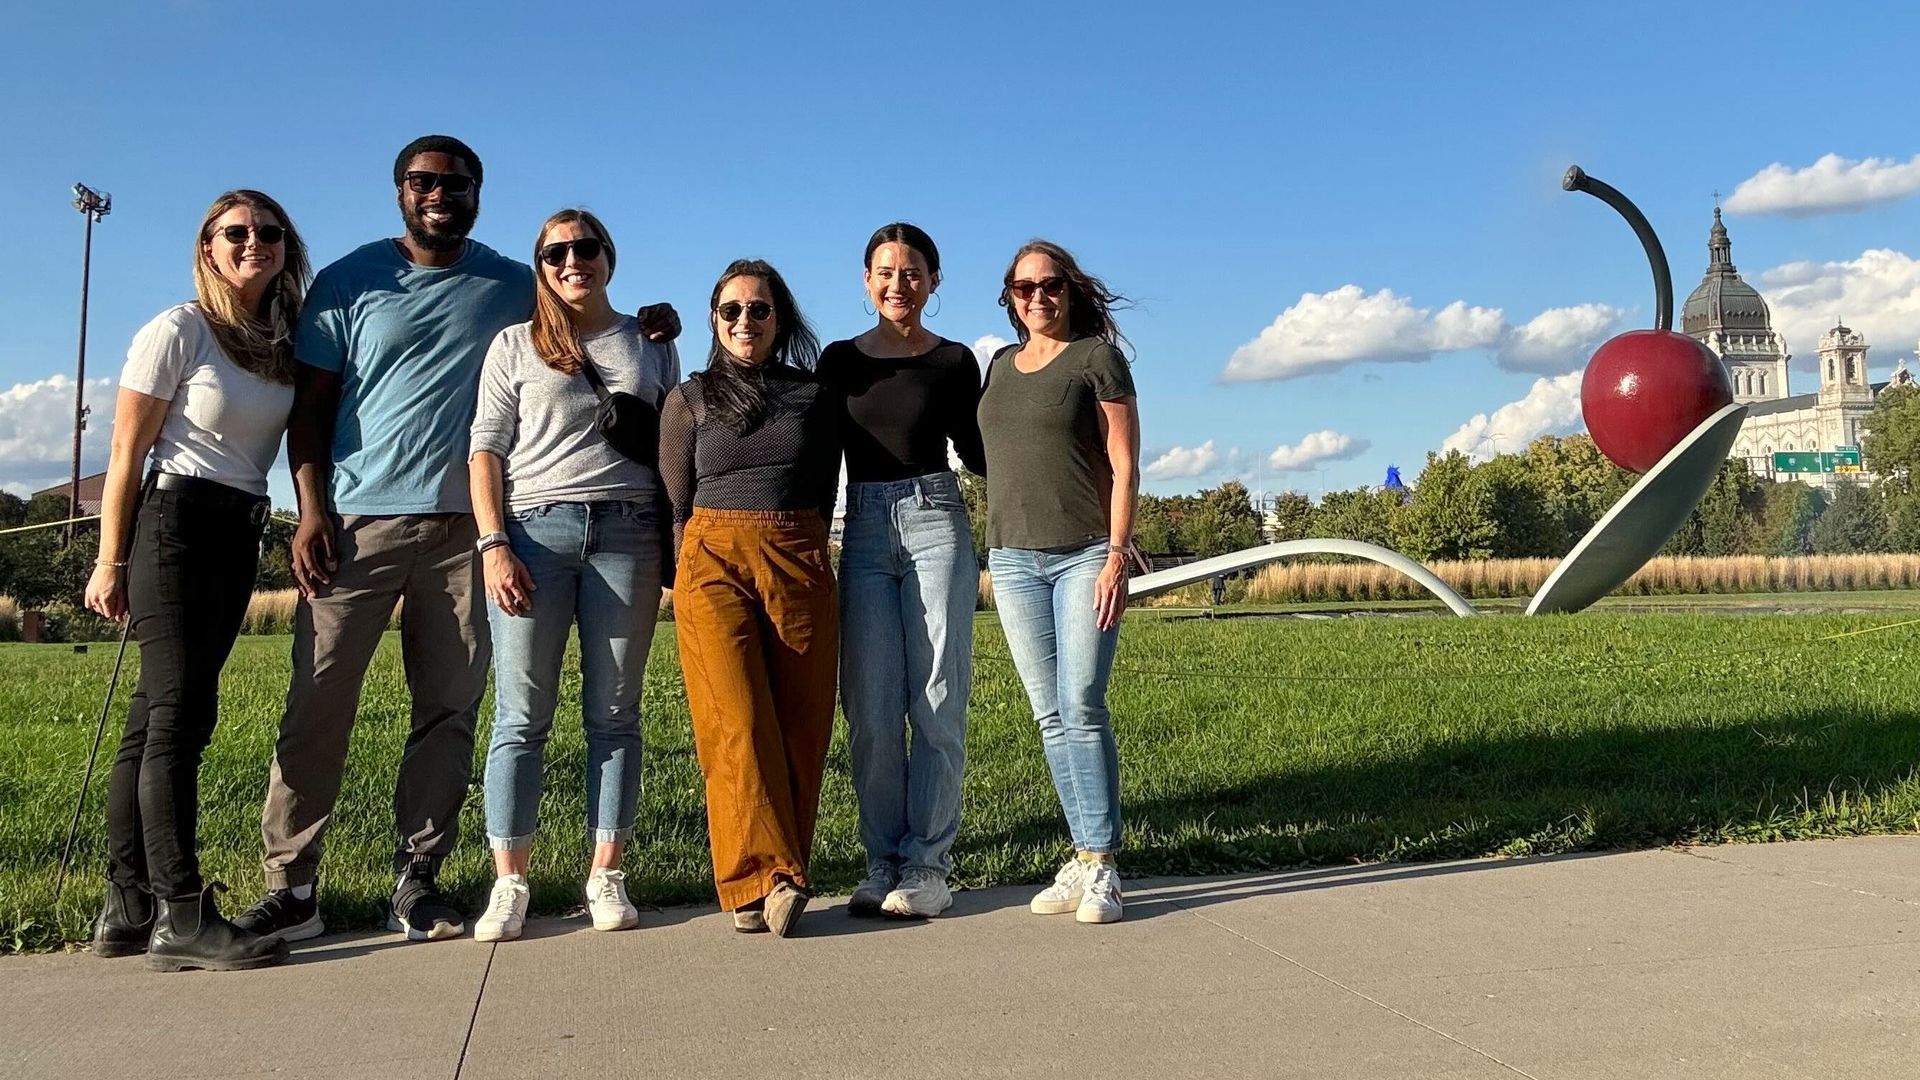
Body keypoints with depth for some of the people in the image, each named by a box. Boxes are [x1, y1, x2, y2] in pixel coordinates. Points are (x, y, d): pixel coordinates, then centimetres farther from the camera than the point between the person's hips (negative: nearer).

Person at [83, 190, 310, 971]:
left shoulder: (286, 343, 11)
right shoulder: (177, 331, -5)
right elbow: (127, 453, -4)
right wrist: (110, 562, -5)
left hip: (241, 534, 6)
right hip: (177, 524, -6)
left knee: (158, 719, 8)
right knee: (180, 714, -10)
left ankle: (128, 909, 12)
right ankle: (180, 917, -9)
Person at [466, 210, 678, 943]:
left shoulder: (651, 343, 16)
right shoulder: (515, 345, 12)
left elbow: (673, 446, 15)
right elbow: (486, 450, 6)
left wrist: (680, 544, 6)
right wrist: (494, 544, -7)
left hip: (628, 532, 1)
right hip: (536, 528, -1)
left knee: (613, 712, 1)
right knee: (521, 713, -2)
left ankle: (606, 876, 8)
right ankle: (509, 883, 3)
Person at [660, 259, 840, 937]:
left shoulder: (815, 394, 13)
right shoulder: (690, 399, 11)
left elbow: (825, 493, 15)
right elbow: (678, 504, 9)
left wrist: (798, 556, 9)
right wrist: (697, 575, 3)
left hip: (799, 568, 2)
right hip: (713, 562, -1)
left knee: (800, 727, -2)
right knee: (736, 723, -14)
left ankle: (757, 887, 5)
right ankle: (768, 878, -13)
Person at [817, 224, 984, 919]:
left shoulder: (955, 362, 7)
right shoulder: (840, 360, 11)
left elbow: (978, 452, 13)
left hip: (936, 526, -2)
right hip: (864, 532, 2)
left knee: (937, 703, -3)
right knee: (871, 711, 1)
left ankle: (928, 865, 4)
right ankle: (883, 861, 11)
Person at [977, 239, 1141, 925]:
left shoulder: (1096, 356, 1)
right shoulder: (999, 367, 17)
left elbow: (1124, 465, -4)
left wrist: (1117, 556, -13)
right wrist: (995, 550, 12)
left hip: (1085, 555, -5)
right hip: (1014, 557, 5)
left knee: (1082, 707, -9)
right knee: (1050, 716, 5)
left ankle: (1102, 867, -1)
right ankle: (1083, 858, 12)